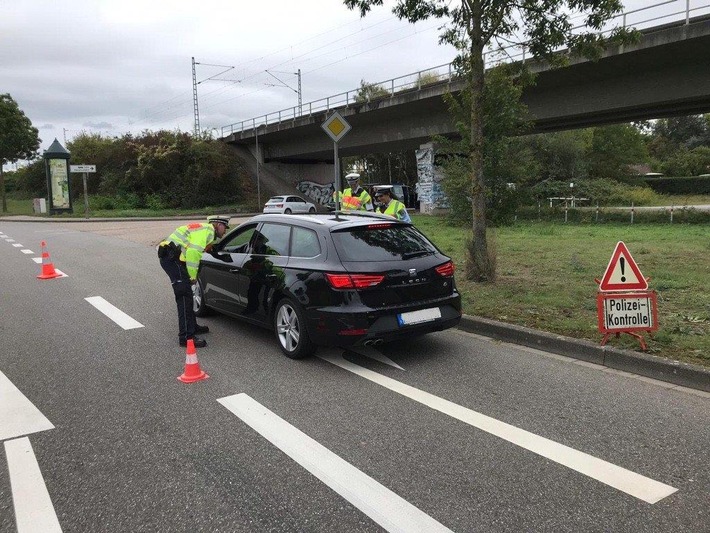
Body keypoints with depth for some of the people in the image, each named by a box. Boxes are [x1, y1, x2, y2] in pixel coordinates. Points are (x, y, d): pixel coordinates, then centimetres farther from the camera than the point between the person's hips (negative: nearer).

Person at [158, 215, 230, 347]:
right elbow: (193, 251, -23)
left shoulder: (203, 228, 24)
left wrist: (192, 275, 15)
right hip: (172, 257, -11)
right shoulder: (208, 229, -9)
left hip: (170, 257, 11)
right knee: (184, 296, -13)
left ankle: (192, 326, 34)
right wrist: (193, 275, -17)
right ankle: (186, 337, -14)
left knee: (187, 294, 21)